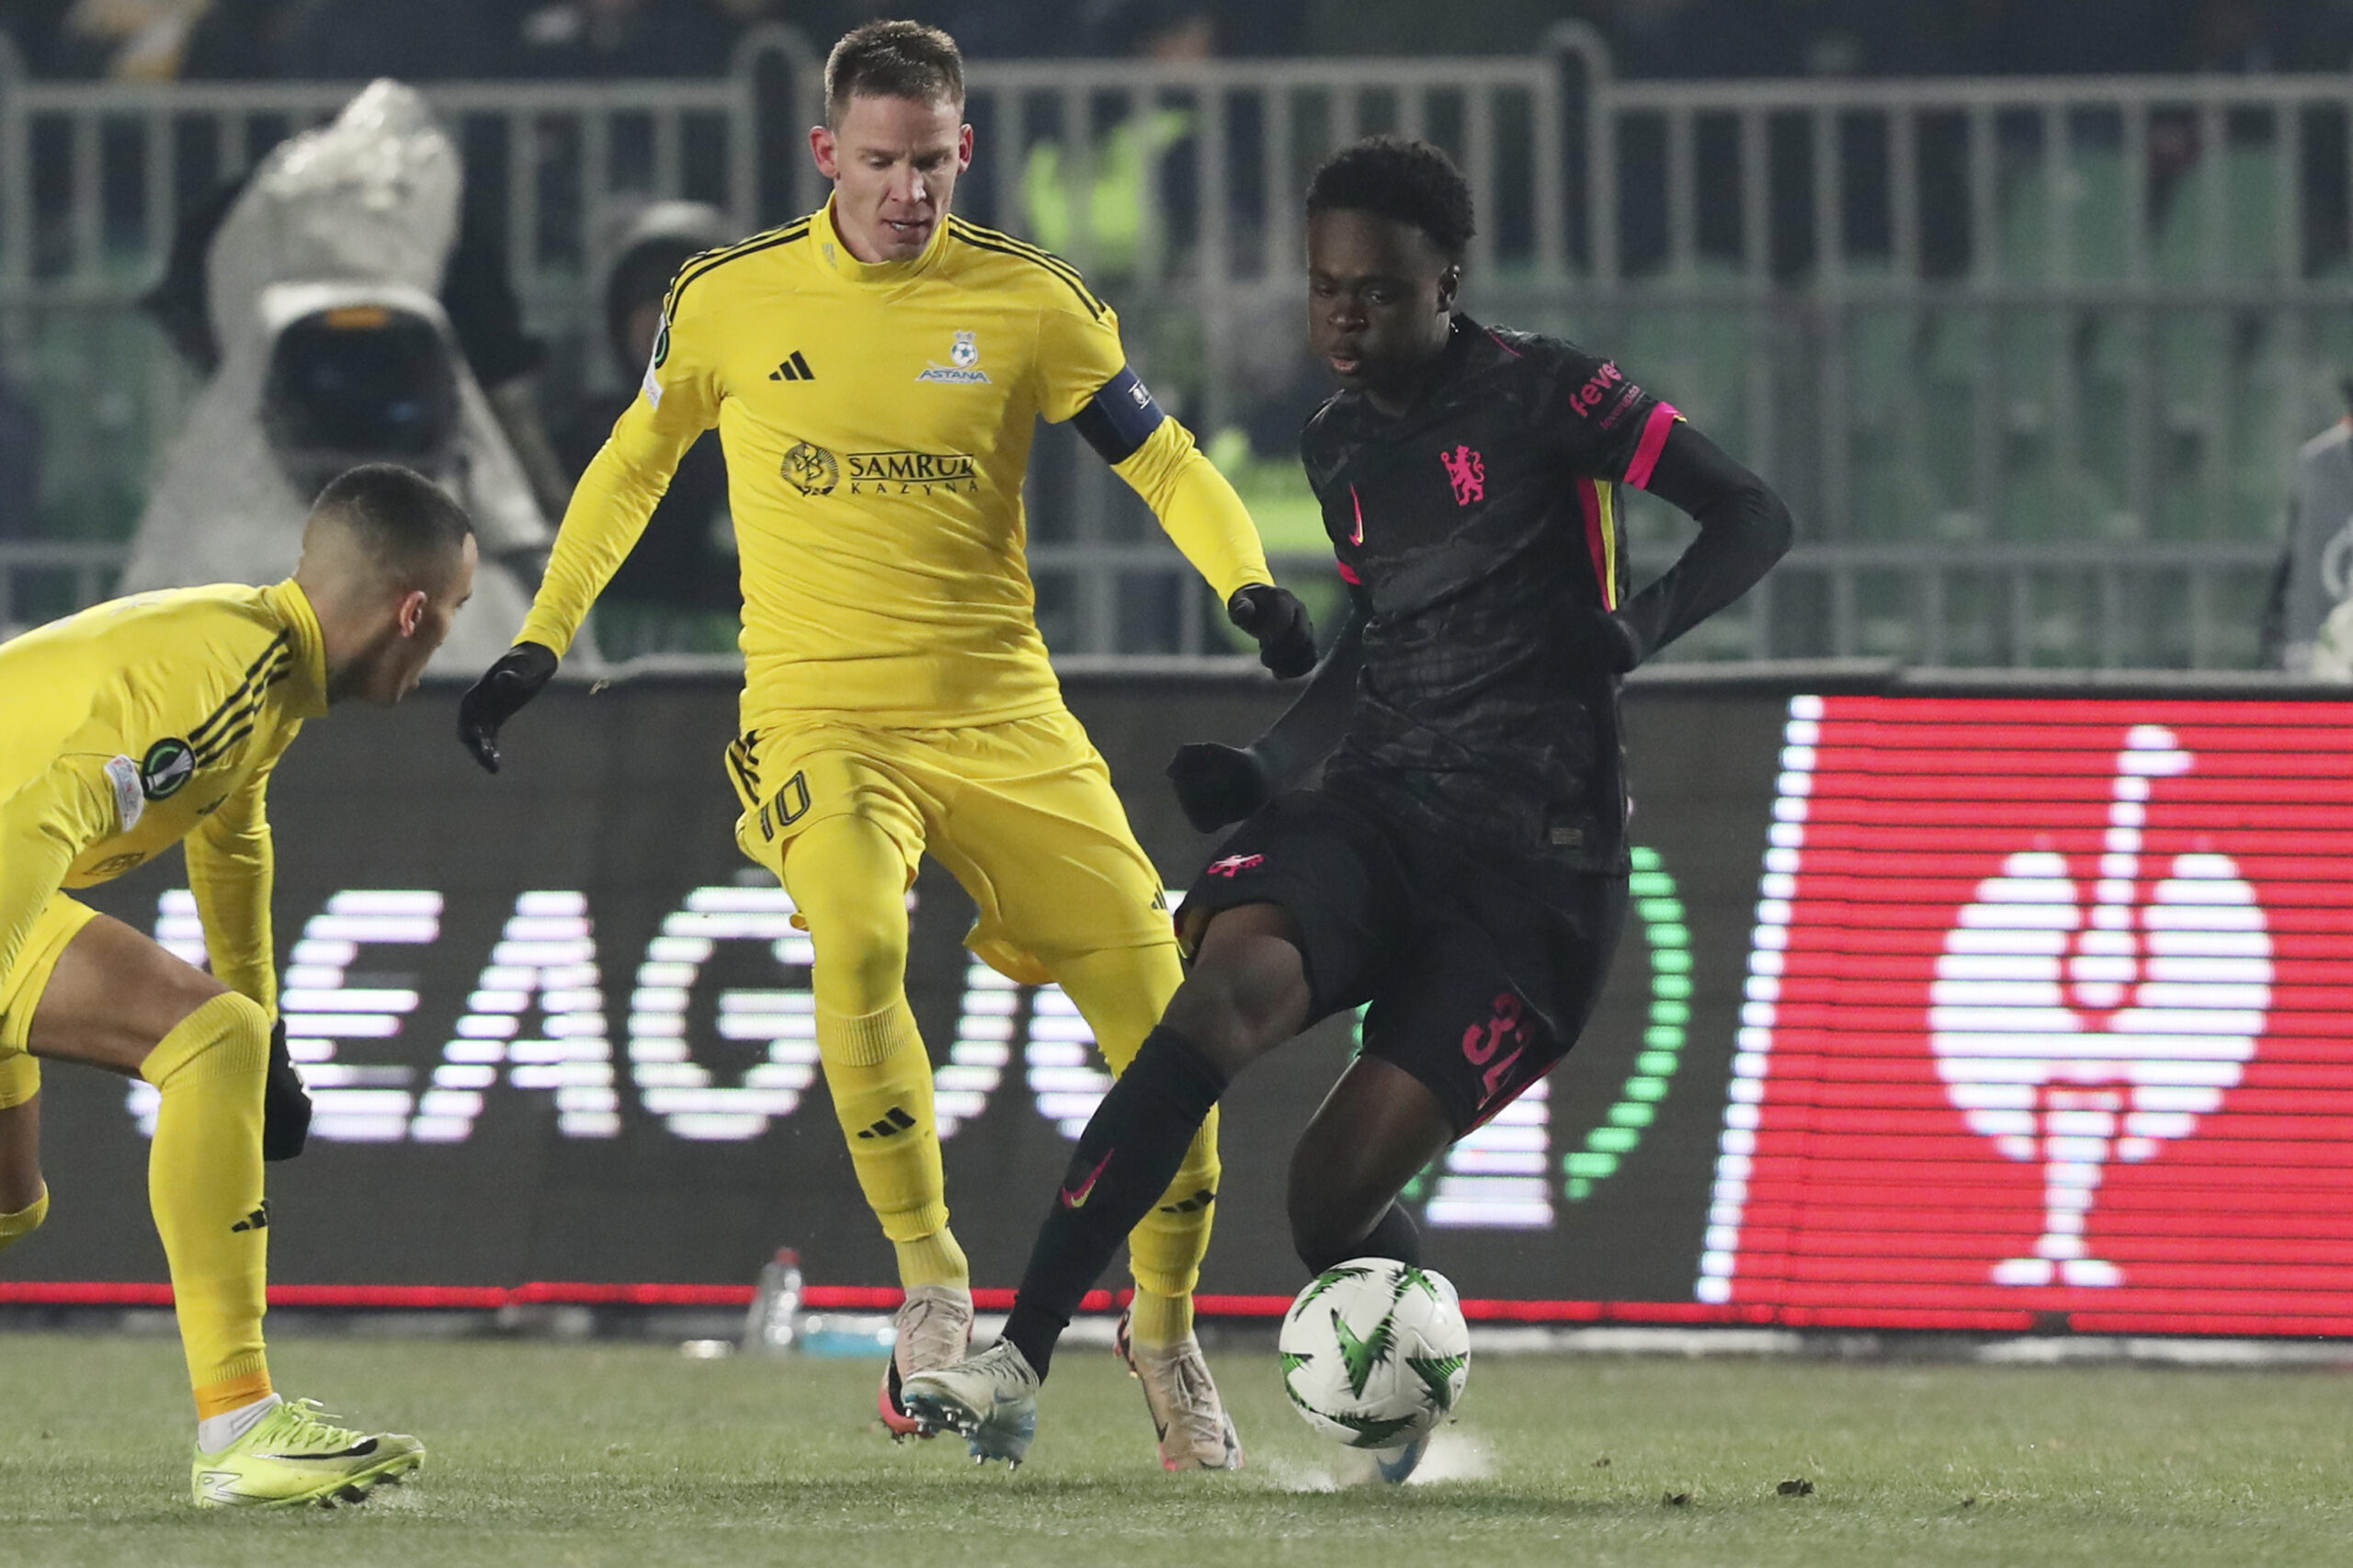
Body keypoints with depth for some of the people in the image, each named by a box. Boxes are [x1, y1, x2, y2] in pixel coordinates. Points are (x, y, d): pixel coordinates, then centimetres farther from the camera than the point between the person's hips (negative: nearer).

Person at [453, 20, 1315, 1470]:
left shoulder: (1027, 301, 0)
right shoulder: (730, 302, 2)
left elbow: (1164, 462, 4)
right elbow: (633, 466, 18)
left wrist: (1251, 588, -14)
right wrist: (540, 642, 15)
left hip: (1004, 718, 2)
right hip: (821, 716, -2)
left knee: (1160, 1005, -5)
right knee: (858, 935, -33)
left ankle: (1167, 1329, 18)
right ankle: (932, 1281, -18)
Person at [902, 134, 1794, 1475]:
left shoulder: (1541, 396, -4)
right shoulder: (1341, 447, 15)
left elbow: (1755, 519, -3)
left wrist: (1633, 629, -20)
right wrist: (1263, 771, 12)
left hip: (1533, 861, -5)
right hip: (1374, 814, 5)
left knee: (1339, 1189, -14)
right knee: (1235, 978, -29)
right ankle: (1017, 1368, -37)